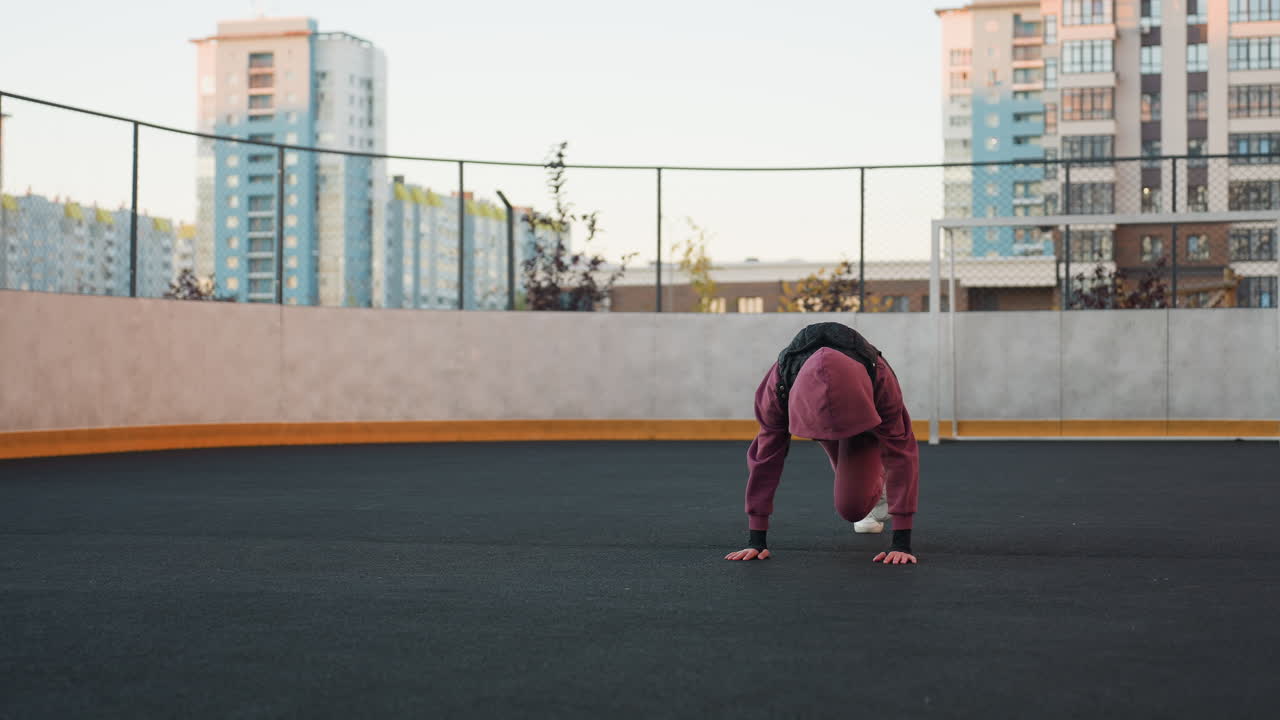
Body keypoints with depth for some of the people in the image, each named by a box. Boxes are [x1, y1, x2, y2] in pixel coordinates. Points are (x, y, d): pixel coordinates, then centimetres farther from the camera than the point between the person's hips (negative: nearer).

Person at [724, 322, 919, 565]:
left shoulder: (881, 380, -45)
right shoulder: (778, 384, -42)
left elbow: (902, 454, -41)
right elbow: (765, 456, -34)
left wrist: (902, 542, -43)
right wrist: (756, 540, -31)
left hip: (866, 416, -2)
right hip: (812, 415, 2)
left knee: (850, 506, -13)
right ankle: (877, 490, 50)